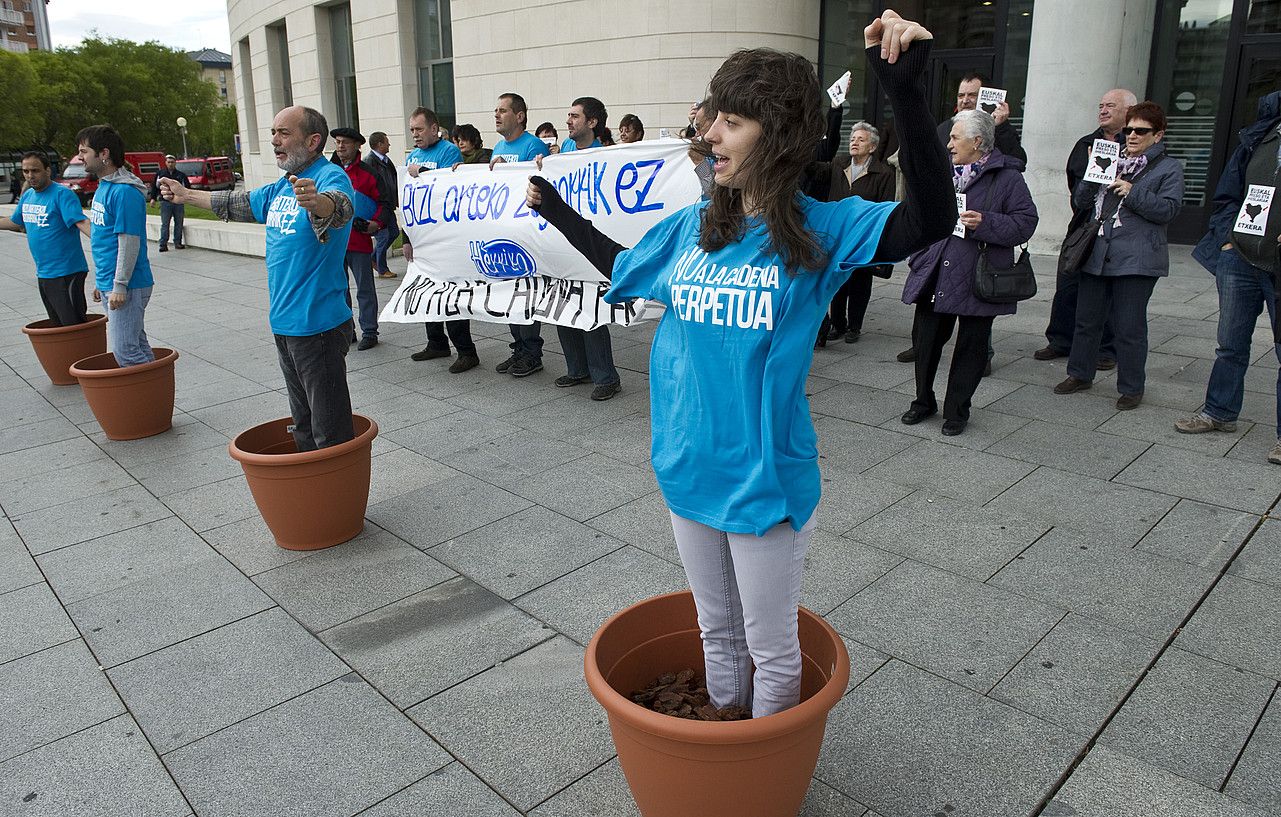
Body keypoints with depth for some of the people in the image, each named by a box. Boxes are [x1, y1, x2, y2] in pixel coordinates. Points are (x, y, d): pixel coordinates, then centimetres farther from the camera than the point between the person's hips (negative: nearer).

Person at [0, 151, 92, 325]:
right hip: (43, 274, 8)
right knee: (57, 326, 15)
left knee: (74, 326, -9)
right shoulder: (27, 196, 13)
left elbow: (81, 222, -26)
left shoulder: (62, 194, -12)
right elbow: (14, 223, 29)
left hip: (66, 273, -8)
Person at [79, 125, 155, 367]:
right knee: (137, 344, 14)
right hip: (108, 283, 10)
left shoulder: (124, 192, -17)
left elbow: (129, 242, -20)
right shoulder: (103, 186, 14)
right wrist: (102, 282, 22)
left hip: (127, 286, -10)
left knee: (125, 351, -10)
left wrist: (120, 286, -20)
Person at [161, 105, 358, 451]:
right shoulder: (282, 186, 16)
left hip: (317, 324, -9)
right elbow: (242, 204, 34)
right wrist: (186, 195, 44)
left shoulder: (330, 176, -13)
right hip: (284, 323, 9)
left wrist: (315, 200, -58)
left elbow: (338, 205, -36)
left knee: (331, 434, -7)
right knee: (303, 424, 17)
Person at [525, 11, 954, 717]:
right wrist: (557, 210, 23)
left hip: (767, 479, -5)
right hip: (689, 469, 5)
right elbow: (622, 269, 21)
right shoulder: (691, 227, 2)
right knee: (716, 628, 24)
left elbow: (932, 220, -28)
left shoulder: (820, 230, -12)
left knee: (770, 647, 14)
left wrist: (905, 88, -36)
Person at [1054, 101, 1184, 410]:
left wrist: (1133, 192, -16)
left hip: (1135, 260, -5)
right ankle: (1080, 375, 27)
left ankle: (1131, 387, 11)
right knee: (1086, 320, 12)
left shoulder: (1168, 168, 3)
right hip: (1096, 254, 5)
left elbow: (1168, 209, -9)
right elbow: (1082, 200, 12)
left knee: (1129, 327, -1)